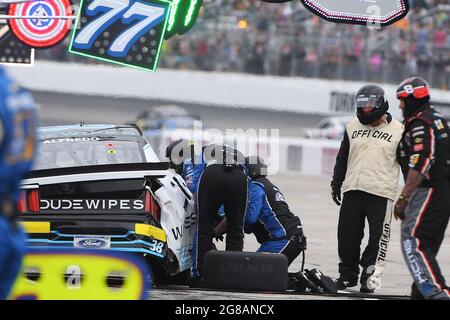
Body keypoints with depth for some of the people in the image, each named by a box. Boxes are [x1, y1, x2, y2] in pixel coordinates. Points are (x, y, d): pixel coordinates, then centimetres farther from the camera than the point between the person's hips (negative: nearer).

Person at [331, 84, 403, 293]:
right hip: (352, 190, 4)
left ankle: (370, 277, 2)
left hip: (381, 192, -4)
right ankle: (347, 275, 18)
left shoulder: (397, 130, 1)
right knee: (347, 235, 6)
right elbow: (342, 158, 19)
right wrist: (336, 184, 16)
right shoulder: (353, 127, 12)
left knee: (378, 236, -5)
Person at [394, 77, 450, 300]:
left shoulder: (420, 124, -13)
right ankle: (421, 292, 19)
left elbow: (420, 166, -21)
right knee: (427, 245, 15)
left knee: (413, 243, -15)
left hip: (428, 193, -10)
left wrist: (403, 198, -19)